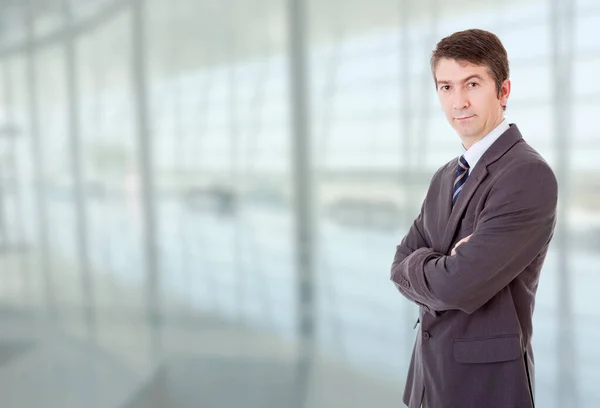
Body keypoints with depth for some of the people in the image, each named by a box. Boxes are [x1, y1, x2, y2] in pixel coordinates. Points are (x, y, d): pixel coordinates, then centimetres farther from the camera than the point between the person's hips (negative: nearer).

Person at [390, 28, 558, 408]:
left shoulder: (529, 175, -20)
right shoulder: (445, 178, 8)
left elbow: (459, 287, -26)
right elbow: (401, 265, 3)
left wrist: (416, 264, -7)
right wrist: (441, 267, -17)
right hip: (430, 368, 7)